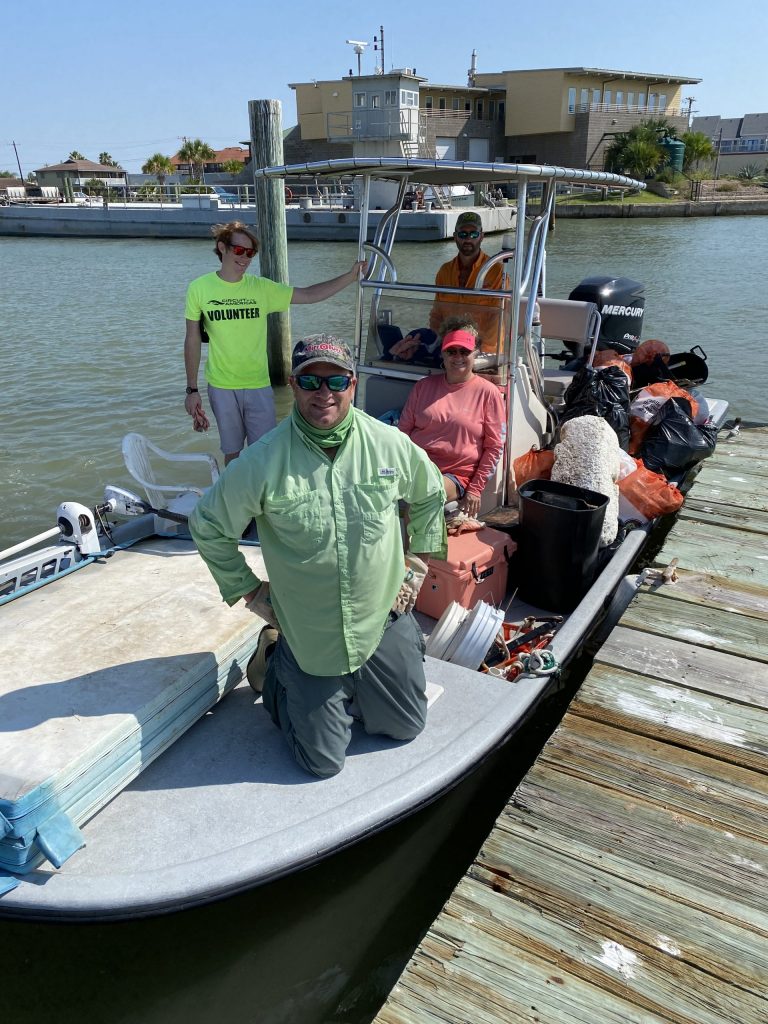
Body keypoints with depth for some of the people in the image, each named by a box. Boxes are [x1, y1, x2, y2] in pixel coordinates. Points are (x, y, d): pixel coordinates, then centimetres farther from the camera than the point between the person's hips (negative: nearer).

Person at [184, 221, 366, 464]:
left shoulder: (262, 287, -2)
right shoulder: (199, 289, -4)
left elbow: (310, 295, -4)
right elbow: (192, 341, 0)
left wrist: (351, 276, -15)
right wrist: (192, 390, -1)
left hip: (258, 386, 1)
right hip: (221, 387, -1)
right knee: (232, 452, 12)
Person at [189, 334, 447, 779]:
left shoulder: (391, 444, -9)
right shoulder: (263, 461, -17)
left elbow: (430, 494, 12)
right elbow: (208, 525, -3)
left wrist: (418, 565, 9)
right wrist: (248, 590, -2)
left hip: (383, 622, 3)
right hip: (308, 637, -3)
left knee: (407, 727, 19)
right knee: (323, 762, 11)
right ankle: (273, 658, 31)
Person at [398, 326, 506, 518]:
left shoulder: (487, 392, 4)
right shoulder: (424, 385, 14)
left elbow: (494, 446, 2)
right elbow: (403, 430, 16)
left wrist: (475, 489, -4)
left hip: (456, 475, -3)